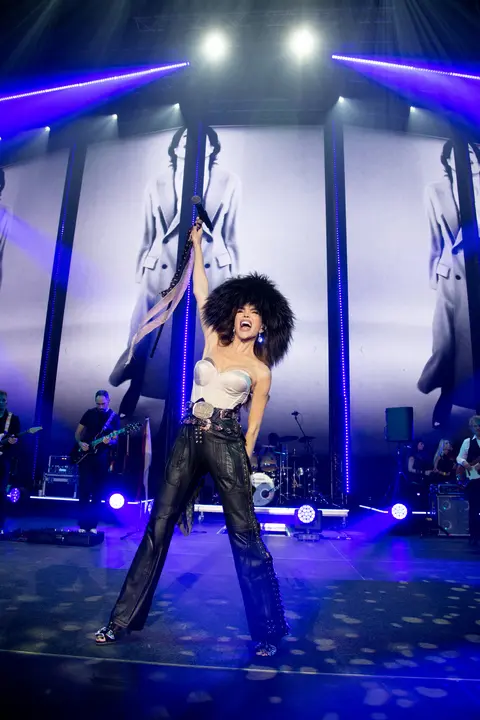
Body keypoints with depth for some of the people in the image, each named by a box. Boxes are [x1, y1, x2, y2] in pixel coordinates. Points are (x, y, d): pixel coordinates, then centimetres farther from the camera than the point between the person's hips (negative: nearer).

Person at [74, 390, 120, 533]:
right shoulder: (89, 413, 4)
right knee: (84, 489, -4)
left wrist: (109, 441, -23)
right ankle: (83, 524, 4)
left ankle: (92, 524, 12)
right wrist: (80, 443, -11)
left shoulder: (114, 417, 2)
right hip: (86, 455, 0)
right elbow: (77, 432, 9)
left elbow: (115, 440, 0)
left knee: (97, 492, 3)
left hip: (102, 458, 0)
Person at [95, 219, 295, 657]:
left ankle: (268, 630, 16)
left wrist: (243, 466, 1)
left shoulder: (260, 370, 2)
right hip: (188, 440, 4)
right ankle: (124, 619, 21)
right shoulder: (214, 342, 11)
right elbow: (202, 294, 14)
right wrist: (198, 246, 18)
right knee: (158, 527, 7)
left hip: (226, 445, -4)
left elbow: (253, 427, 4)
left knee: (245, 536, -1)